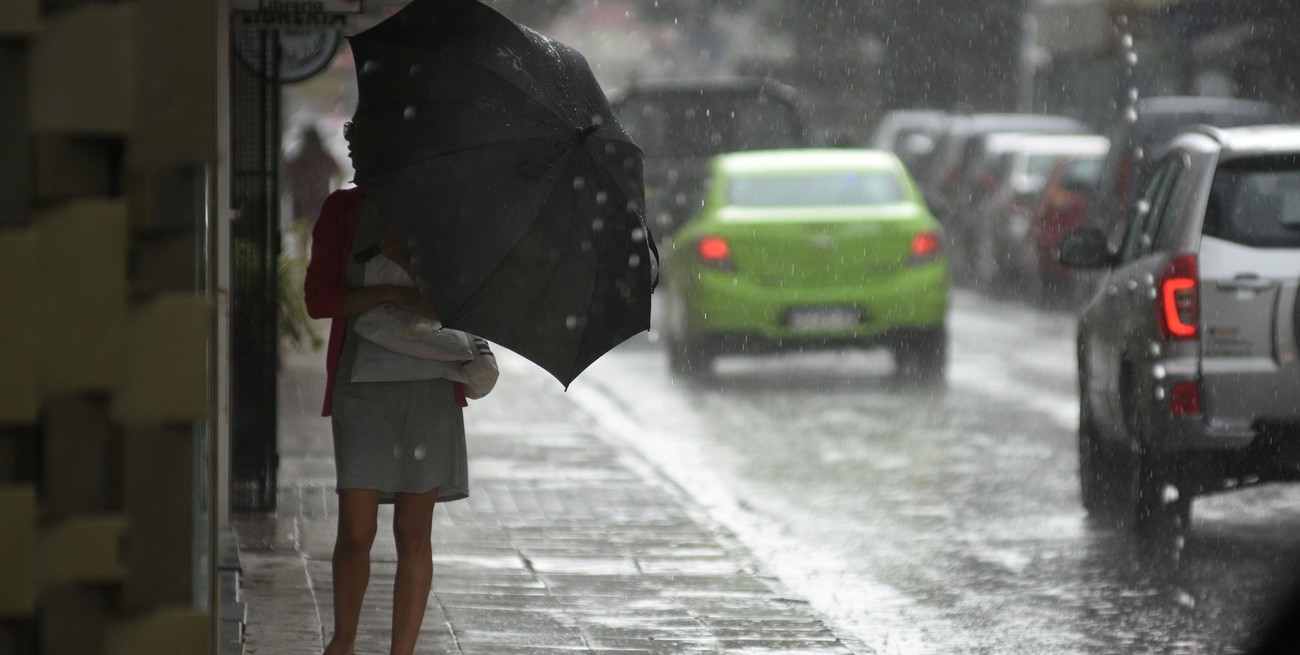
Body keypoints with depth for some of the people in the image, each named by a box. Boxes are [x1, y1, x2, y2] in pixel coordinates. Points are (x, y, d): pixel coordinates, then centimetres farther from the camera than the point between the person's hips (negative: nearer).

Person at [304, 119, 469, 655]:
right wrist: (393, 293, -14)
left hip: (428, 384, 0)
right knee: (357, 531, -4)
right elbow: (318, 299, -2)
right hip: (361, 384, 0)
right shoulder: (343, 210, 6)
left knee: (413, 532, 1)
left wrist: (409, 261, -16)